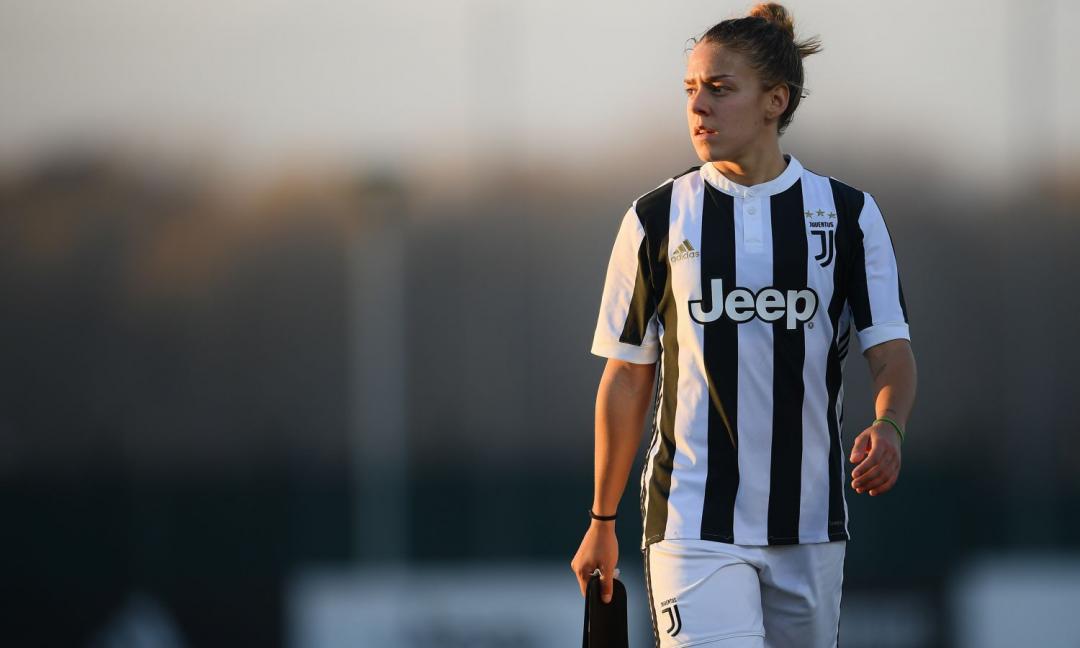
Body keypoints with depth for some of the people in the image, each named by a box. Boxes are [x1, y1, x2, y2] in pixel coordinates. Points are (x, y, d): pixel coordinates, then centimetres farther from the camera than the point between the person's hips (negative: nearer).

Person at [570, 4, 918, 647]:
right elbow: (627, 379, 9)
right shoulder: (657, 219, 3)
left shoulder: (849, 214, 5)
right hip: (693, 521, -2)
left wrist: (888, 425, -22)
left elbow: (891, 350, 1)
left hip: (810, 525, 2)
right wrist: (603, 521, 11)